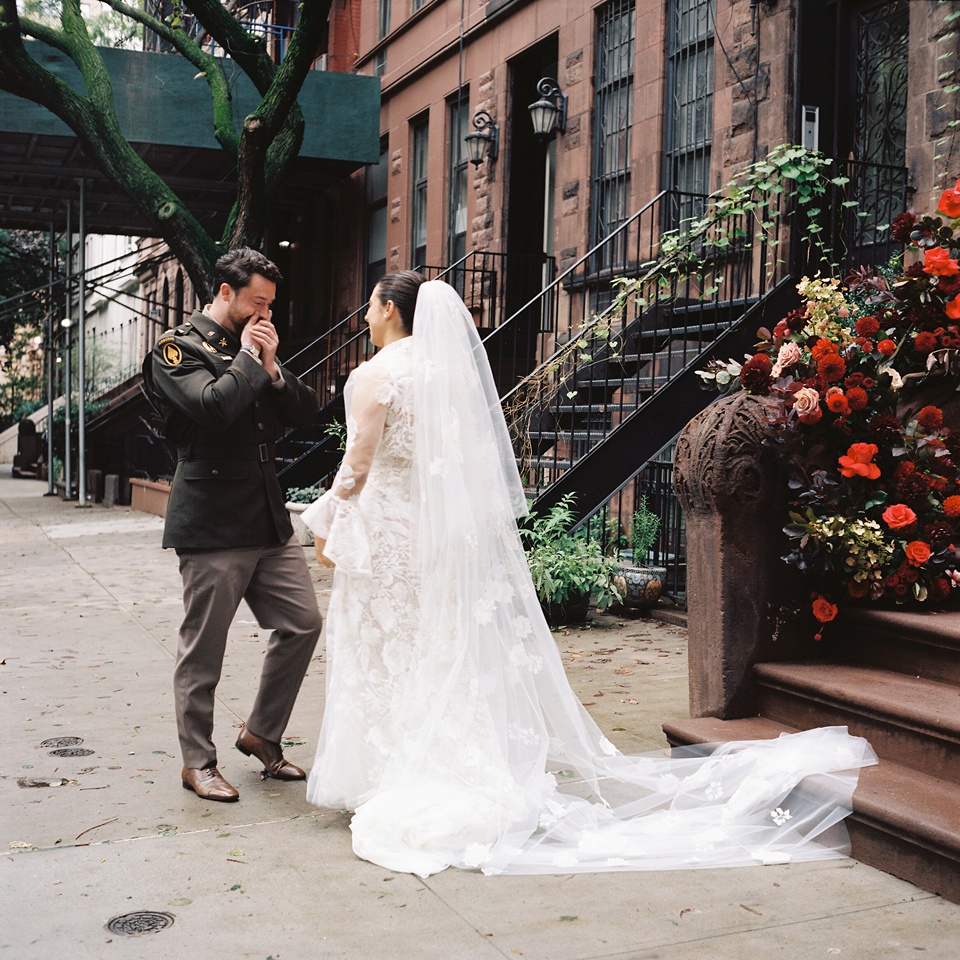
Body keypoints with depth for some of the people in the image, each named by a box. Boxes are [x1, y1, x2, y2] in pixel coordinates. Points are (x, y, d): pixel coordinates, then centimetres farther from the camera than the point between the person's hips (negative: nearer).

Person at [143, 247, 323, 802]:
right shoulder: (178, 349, -6)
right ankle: (198, 761, 19)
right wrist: (247, 358, -11)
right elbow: (213, 407, -24)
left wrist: (272, 366, -3)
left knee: (302, 623, 7)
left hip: (270, 518, 7)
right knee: (205, 648, 2)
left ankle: (262, 734, 25)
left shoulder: (257, 348, 16)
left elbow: (307, 413, 10)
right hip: (212, 524, -7)